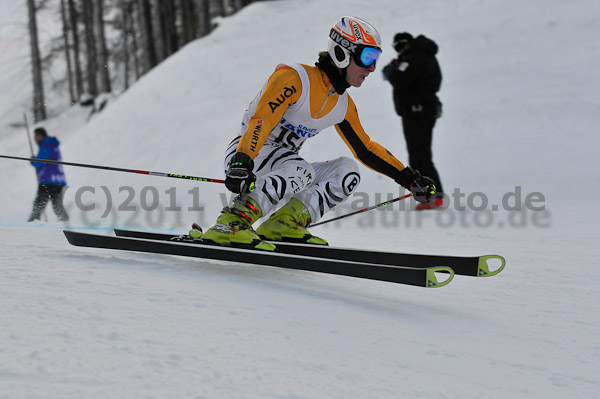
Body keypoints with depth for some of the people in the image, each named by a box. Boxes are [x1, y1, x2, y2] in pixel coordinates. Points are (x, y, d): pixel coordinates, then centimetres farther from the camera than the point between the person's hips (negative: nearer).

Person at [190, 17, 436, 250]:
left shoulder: (343, 105, 8)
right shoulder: (295, 78, -17)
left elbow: (366, 150, 18)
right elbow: (261, 120, -28)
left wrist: (408, 178, 12)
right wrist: (241, 163, -43)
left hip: (284, 167, 8)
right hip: (244, 157, -8)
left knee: (347, 171, -7)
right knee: (301, 170, -34)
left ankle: (282, 224, -15)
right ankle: (229, 225, -35)